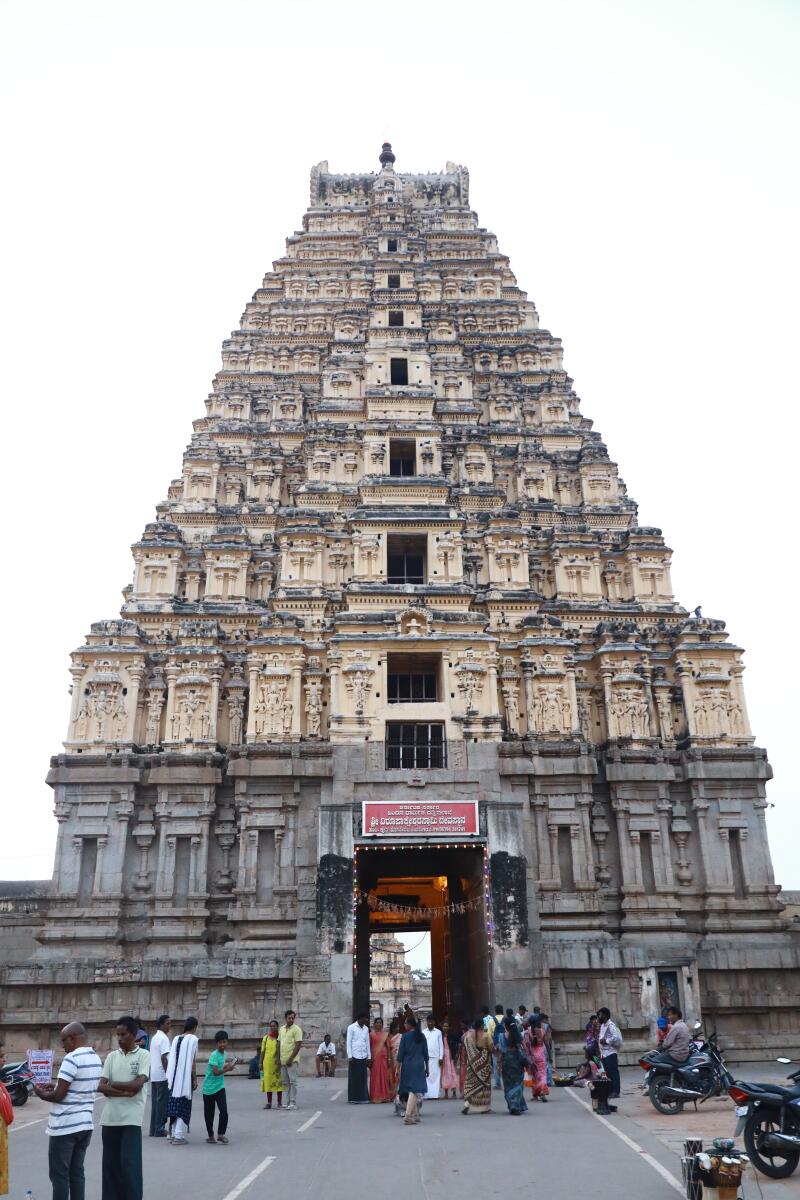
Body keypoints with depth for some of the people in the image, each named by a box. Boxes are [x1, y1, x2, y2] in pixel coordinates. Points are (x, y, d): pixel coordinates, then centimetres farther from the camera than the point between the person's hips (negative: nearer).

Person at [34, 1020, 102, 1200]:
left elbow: (58, 1096, -17)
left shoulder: (72, 1058, -18)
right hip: (85, 1124, 8)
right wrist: (54, 1086, 17)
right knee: (77, 1172, 14)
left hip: (65, 1126, -8)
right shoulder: (96, 1059, 9)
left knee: (59, 1176, 2)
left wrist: (41, 1093, 1)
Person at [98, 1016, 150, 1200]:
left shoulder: (144, 1055, -2)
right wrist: (125, 1092, -14)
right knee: (110, 1164, 9)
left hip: (131, 1118, -4)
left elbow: (138, 1084, -13)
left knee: (129, 1164, -7)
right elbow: (101, 1087, 0)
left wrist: (113, 1084, -4)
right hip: (110, 1117, 5)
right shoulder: (112, 1056, 10)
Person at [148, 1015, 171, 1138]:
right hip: (162, 1075, -9)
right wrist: (168, 1073, -16)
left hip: (153, 1075, 9)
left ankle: (153, 1129, 16)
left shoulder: (155, 1037, 15)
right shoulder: (164, 1038, -14)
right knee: (162, 1102, -2)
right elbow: (164, 1057, -19)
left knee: (155, 1101, 12)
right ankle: (159, 1129, 0)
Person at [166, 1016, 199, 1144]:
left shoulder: (176, 1039, 7)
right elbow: (192, 1061, -13)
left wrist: (169, 1077, 15)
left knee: (175, 1104, 15)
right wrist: (195, 1079, -8)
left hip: (174, 1077, 6)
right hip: (186, 1077, -6)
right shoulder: (193, 1039, -10)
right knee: (184, 1107, 1)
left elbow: (171, 1060, 8)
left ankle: (174, 1134, 21)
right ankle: (179, 1136, -1)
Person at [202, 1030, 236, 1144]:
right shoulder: (214, 1055, -19)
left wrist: (231, 1061, 10)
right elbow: (215, 1072, -27)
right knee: (209, 1113, 8)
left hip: (220, 1087, 5)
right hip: (209, 1088, -5)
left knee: (224, 1111, -10)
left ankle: (221, 1134, 2)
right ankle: (210, 1135, 25)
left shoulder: (223, 1053, 3)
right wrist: (227, 1069, -31)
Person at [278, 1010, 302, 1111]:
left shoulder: (296, 1029, -8)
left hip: (292, 1060, -7)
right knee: (285, 1082, 10)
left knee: (292, 1081, -7)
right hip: (283, 1060, 7)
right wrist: (278, 1058, 8)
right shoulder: (281, 1029, 12)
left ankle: (293, 1103, -5)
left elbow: (298, 1045, -13)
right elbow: (279, 1044, 16)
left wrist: (291, 1059, -16)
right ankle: (288, 1102, 18)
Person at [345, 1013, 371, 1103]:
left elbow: (367, 1042, 14)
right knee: (354, 1077, -1)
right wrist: (350, 1056, -10)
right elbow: (349, 1042, -4)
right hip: (354, 1056, -4)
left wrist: (368, 1056, 9)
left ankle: (363, 1098, 9)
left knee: (363, 1078, 3)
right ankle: (353, 1098, 6)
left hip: (363, 1056, 4)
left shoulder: (366, 1028, 12)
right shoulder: (351, 1028, -2)